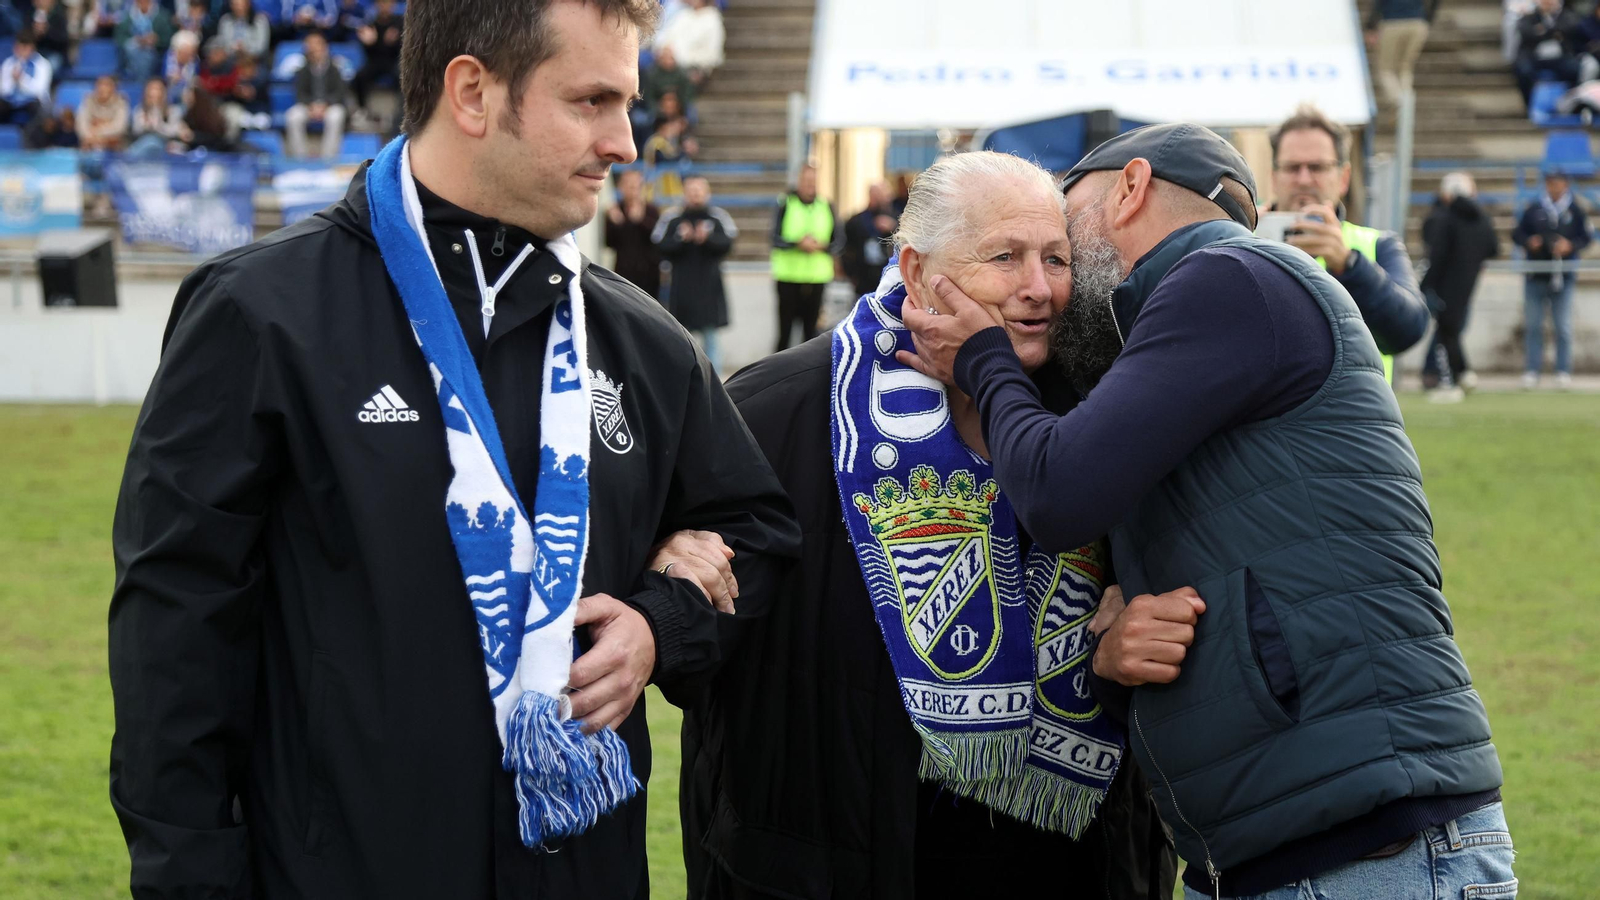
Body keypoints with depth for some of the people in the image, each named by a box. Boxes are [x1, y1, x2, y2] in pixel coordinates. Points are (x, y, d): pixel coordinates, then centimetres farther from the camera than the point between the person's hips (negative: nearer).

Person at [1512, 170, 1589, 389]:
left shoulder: (1575, 211, 2)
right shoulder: (1533, 210, 5)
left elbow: (1586, 237, 4)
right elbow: (1517, 233, 8)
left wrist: (1570, 245, -15)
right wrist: (1528, 242, -12)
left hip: (1563, 277, -1)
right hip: (1535, 277, 1)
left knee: (1563, 328, 1)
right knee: (1533, 326, 2)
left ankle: (1563, 372, 7)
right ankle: (1531, 372, 7)